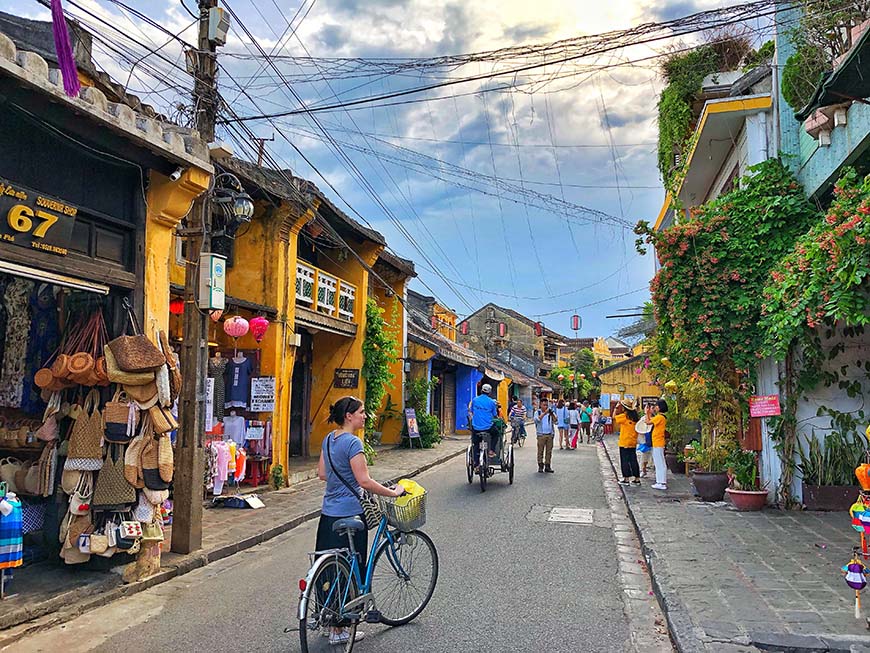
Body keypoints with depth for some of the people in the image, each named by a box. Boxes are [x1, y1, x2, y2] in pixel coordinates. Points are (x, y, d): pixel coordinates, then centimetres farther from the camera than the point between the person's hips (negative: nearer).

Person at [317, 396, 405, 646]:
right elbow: (364, 480, -22)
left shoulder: (329, 439, 9)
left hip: (329, 513, 8)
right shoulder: (352, 442, -18)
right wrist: (393, 492, -14)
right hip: (349, 515, -8)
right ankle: (339, 630, 13)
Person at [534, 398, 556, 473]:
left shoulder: (550, 412, 9)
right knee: (540, 451, -2)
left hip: (550, 435, 2)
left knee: (549, 451, 3)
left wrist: (552, 414, -20)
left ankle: (547, 466, 9)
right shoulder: (537, 412, 4)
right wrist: (545, 413, -24)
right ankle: (540, 466, 4)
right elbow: (537, 419, -15)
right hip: (541, 435, -2)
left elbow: (555, 421, -2)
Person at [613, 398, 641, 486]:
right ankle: (637, 478, 12)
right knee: (633, 460, 10)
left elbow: (614, 417, -5)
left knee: (625, 461, 2)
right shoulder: (634, 416, 6)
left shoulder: (624, 416, -14)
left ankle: (626, 479, 5)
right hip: (633, 442, 6)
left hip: (624, 442, -6)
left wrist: (616, 407, 0)